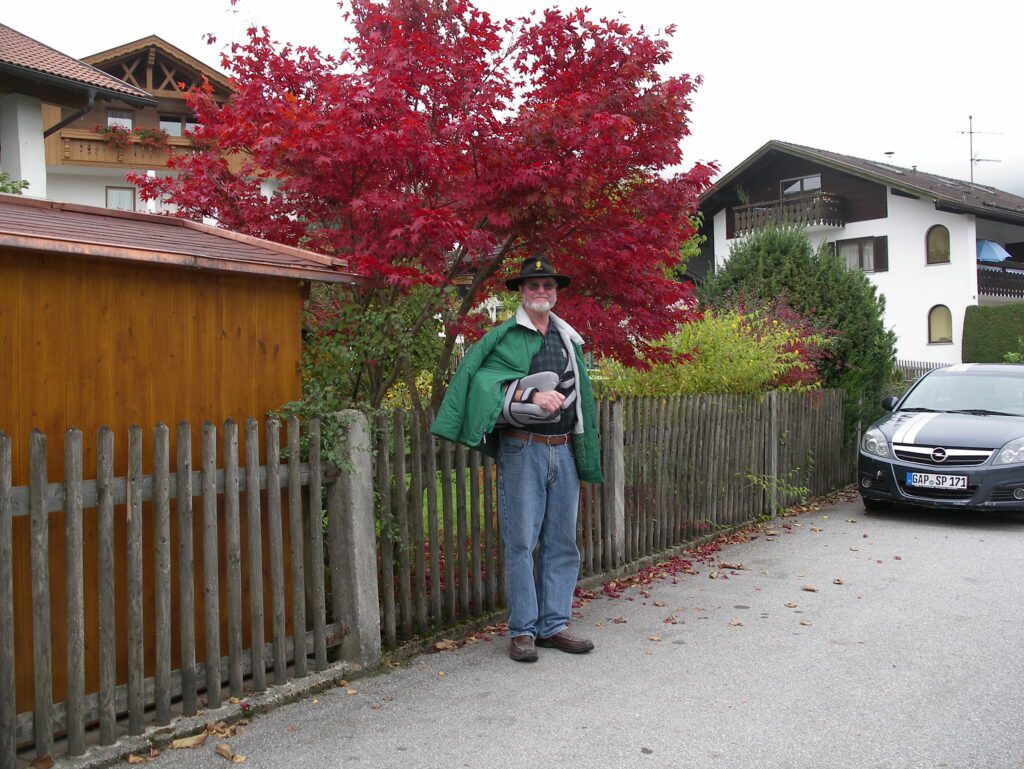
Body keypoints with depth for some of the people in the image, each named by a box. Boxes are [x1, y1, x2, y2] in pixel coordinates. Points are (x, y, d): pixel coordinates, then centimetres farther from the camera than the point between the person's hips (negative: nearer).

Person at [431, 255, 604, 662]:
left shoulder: (568, 339, 15)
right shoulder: (503, 338, -2)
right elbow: (486, 383, -15)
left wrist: (583, 456, 16)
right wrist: (533, 395, -25)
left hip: (563, 450, 6)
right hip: (523, 450, -5)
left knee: (562, 542, 9)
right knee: (521, 542, -2)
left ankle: (554, 625, 19)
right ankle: (523, 630, 9)